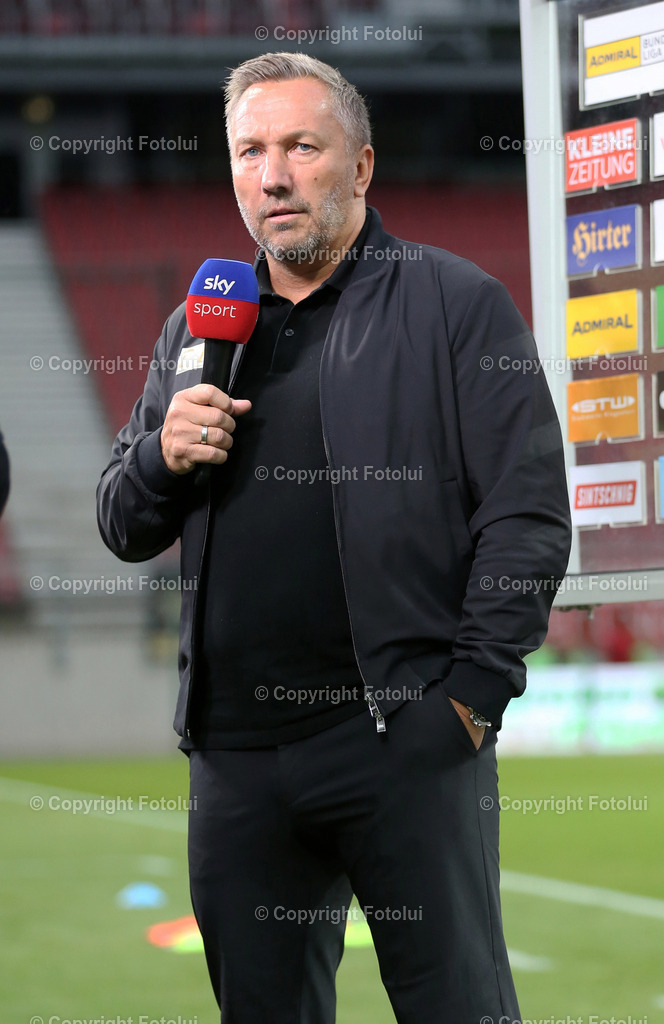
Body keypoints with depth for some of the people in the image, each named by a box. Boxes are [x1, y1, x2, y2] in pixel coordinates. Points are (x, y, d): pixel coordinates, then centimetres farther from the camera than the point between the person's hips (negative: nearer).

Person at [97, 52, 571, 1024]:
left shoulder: (456, 304, 1)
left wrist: (472, 692, -14)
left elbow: (528, 519, -5)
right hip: (235, 750, 5)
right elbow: (126, 529, 19)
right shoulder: (196, 332, 17)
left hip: (404, 733, -5)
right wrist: (162, 458, -3)